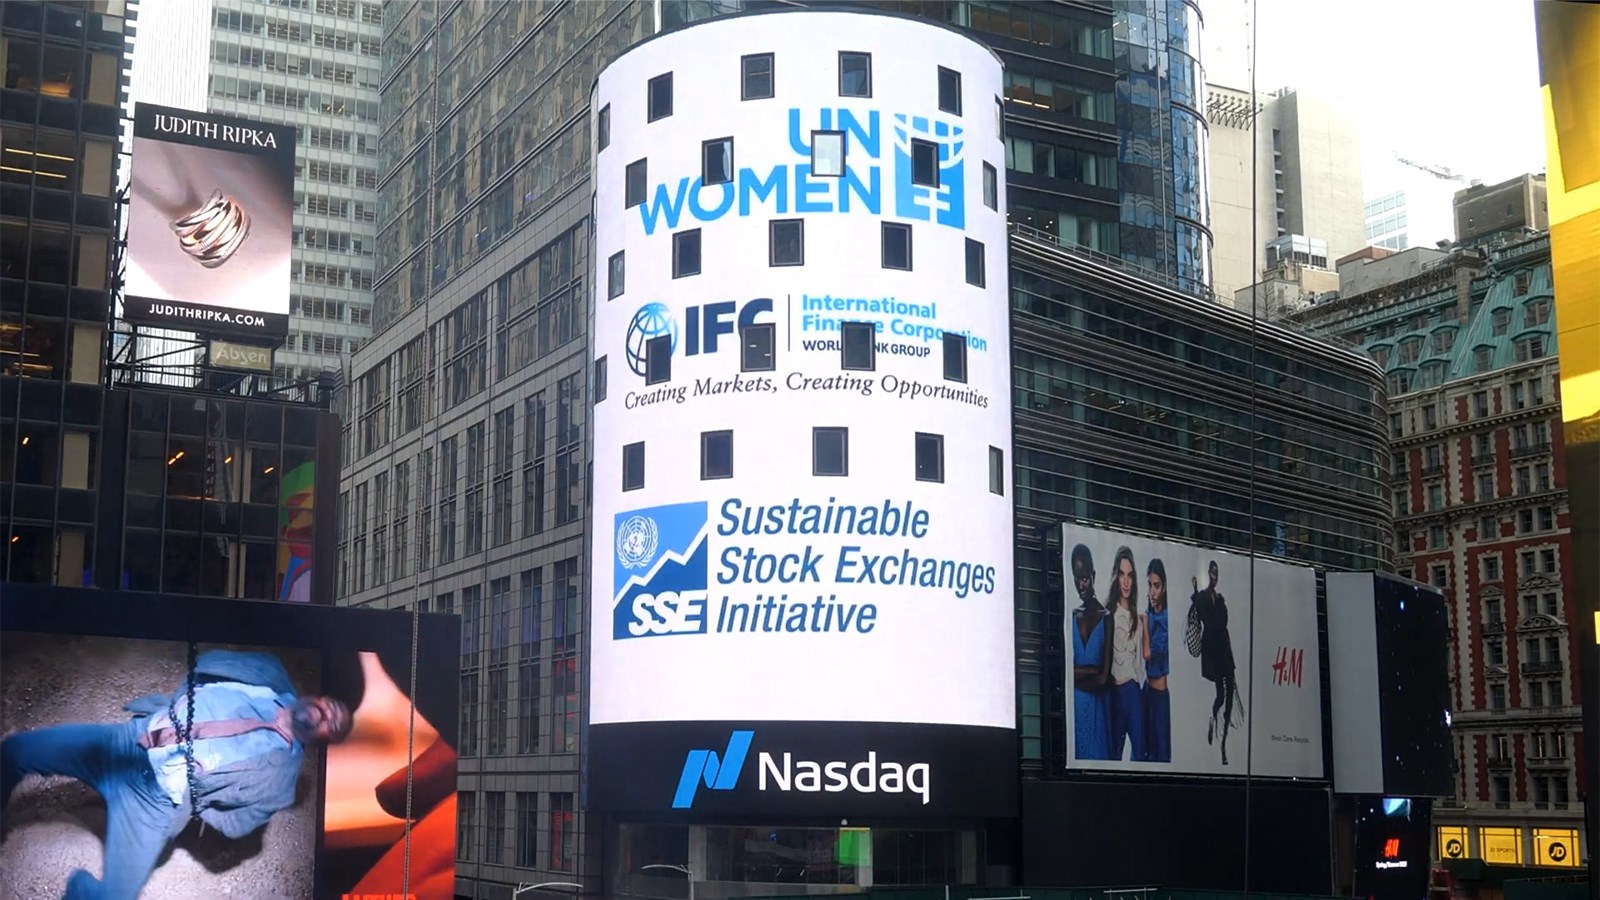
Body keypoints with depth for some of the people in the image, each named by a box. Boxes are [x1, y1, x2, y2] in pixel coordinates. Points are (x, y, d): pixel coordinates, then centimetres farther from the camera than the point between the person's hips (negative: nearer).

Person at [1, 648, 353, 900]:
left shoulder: (283, 772, -5)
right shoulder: (270, 675, 5)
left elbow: (235, 824, -5)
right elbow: (206, 662, 9)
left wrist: (192, 795, -14)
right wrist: (178, 705, -4)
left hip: (159, 798, -4)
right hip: (130, 738, 4)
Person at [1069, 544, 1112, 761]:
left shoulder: (1105, 617, -5)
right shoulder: (1072, 617, 7)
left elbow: (1104, 677, -8)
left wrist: (1078, 675, -3)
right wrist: (1090, 673, -11)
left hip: (1098, 703, -3)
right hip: (1075, 703, 3)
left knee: (1097, 751, 0)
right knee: (1078, 751, 7)